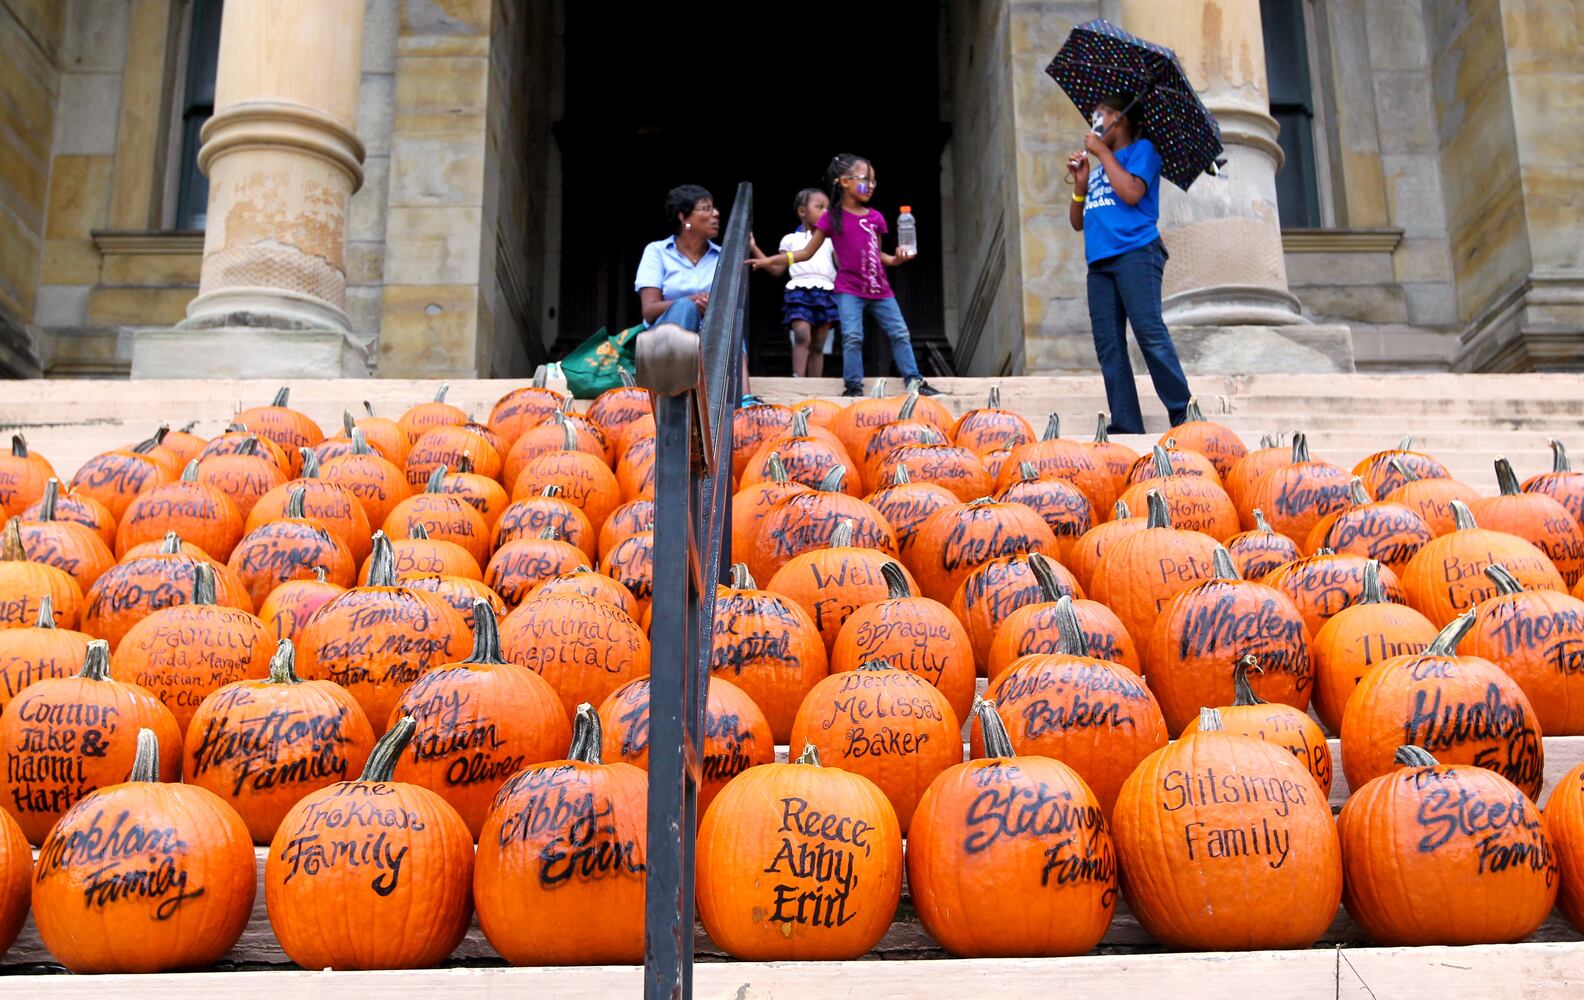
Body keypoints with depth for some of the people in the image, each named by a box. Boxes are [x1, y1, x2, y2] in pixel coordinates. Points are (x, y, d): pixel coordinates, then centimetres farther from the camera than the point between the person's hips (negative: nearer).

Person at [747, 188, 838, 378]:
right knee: (802, 336, -23)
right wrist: (754, 249, 9)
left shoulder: (830, 241, 20)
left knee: (818, 346, 2)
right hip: (800, 291, -2)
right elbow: (777, 269, 13)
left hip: (825, 293, 3)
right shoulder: (791, 240, 16)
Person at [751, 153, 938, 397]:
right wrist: (768, 260, -7)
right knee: (852, 337, -14)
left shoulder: (875, 217, 6)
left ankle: (914, 381, 13)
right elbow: (807, 252, 0)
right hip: (849, 290, -4)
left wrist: (895, 259, -3)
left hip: (880, 288, 4)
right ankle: (853, 386, -5)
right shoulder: (832, 217, -4)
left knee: (900, 333, 5)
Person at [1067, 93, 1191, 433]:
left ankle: (1182, 411, -17)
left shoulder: (1141, 149, 9)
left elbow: (1132, 192, -10)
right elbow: (1077, 222, 25)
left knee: (1149, 332, -20)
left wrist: (1103, 152, -1)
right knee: (1108, 344, -4)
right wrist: (1080, 182, 10)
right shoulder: (1097, 171, 28)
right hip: (1099, 262, 7)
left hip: (1136, 252, -7)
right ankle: (1125, 425, -7)